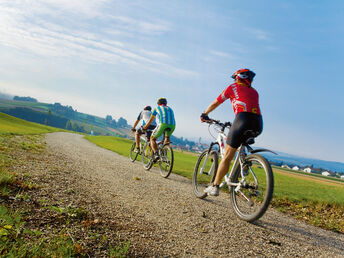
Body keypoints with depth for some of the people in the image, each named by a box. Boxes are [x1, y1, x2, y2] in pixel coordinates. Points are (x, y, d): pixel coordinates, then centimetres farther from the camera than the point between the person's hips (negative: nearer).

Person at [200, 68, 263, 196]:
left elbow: (215, 103, 27)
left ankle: (215, 187, 7)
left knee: (227, 156, 1)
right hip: (258, 124, 5)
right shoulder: (254, 92, 32)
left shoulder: (233, 87, 20)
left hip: (243, 119, -5)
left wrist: (204, 114, 42)